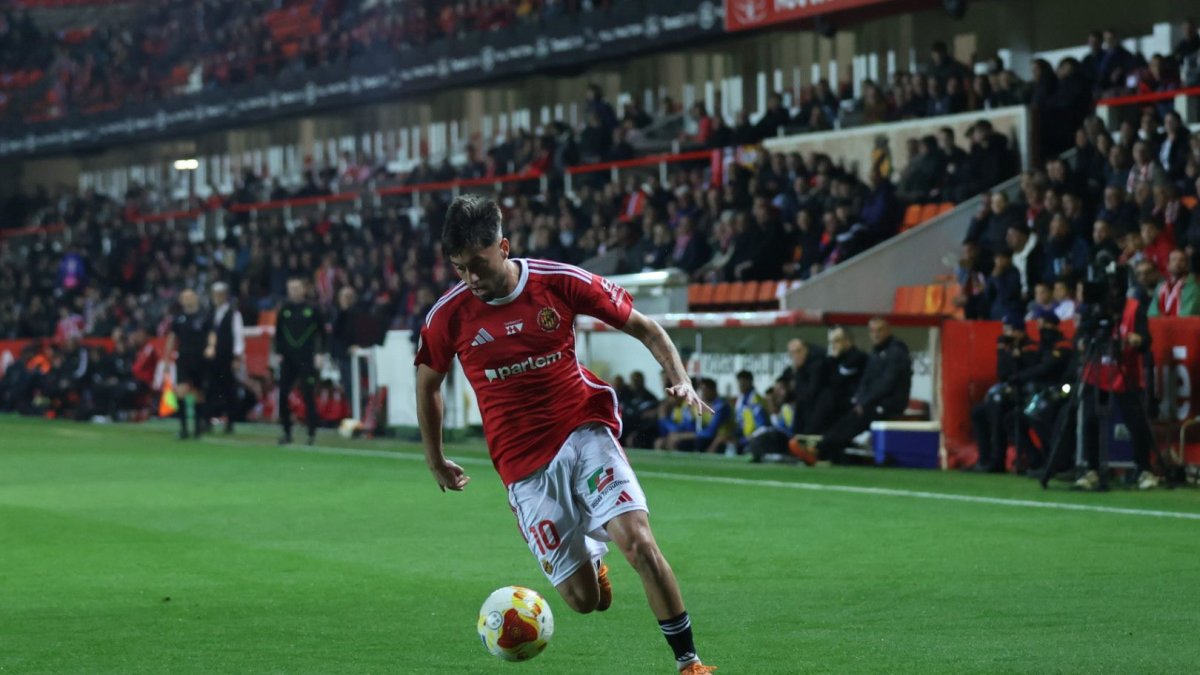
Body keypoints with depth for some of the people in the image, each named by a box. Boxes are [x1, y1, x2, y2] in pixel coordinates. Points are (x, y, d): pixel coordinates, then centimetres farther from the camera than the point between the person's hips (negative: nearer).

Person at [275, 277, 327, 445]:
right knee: (282, 395, 0)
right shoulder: (284, 310, 7)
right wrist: (279, 353, 5)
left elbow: (322, 332, 2)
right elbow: (278, 333, 13)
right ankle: (287, 432, 10)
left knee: (308, 396, -4)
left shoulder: (312, 309, -1)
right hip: (288, 359, 3)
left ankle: (312, 433, 4)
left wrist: (320, 354, -4)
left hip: (307, 359, -3)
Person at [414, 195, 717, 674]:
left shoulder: (561, 282, -7)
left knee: (636, 539, -24)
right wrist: (436, 462, 20)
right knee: (582, 599, -4)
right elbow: (427, 383, 14)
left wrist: (680, 379, -11)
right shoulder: (448, 315, -5)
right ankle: (591, 554, 34)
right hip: (523, 466, 1)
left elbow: (644, 328, 4)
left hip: (585, 432, -1)